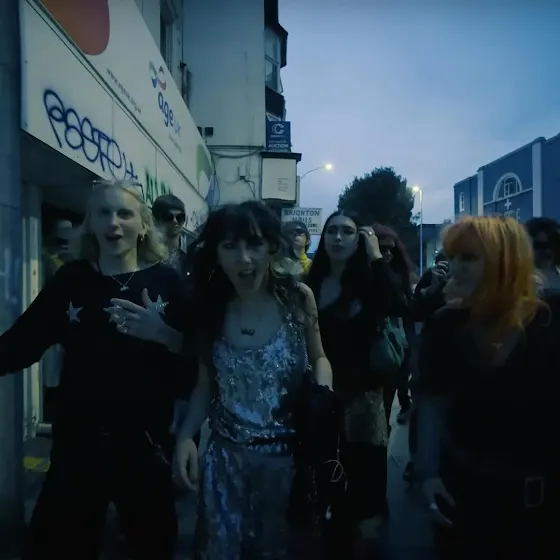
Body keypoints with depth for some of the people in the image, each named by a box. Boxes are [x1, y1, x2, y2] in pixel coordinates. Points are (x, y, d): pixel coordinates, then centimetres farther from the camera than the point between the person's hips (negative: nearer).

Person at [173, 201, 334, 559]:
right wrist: (185, 436, -11)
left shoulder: (298, 298, -13)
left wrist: (323, 391, -18)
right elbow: (207, 384, 2)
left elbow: (318, 358, 2)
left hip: (289, 457, -1)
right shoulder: (212, 308, -7)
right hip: (226, 459, 2)